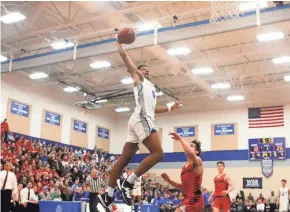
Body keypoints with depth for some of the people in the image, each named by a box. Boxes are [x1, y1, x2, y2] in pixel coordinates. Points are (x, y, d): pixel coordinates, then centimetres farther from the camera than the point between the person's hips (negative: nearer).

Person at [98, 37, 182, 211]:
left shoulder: (151, 87, 34)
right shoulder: (138, 78, 11)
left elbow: (153, 109, 39)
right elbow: (125, 56, 5)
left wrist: (170, 108, 35)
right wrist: (120, 44, 18)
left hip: (143, 120, 9)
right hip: (142, 119, -9)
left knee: (124, 159, 5)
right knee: (158, 153, -18)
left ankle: (108, 195, 6)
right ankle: (128, 183, -18)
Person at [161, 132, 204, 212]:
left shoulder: (197, 161, -8)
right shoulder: (184, 167, 16)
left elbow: (191, 153, -33)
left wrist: (180, 138, -24)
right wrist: (169, 181, 11)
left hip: (194, 200, -10)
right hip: (187, 200, 10)